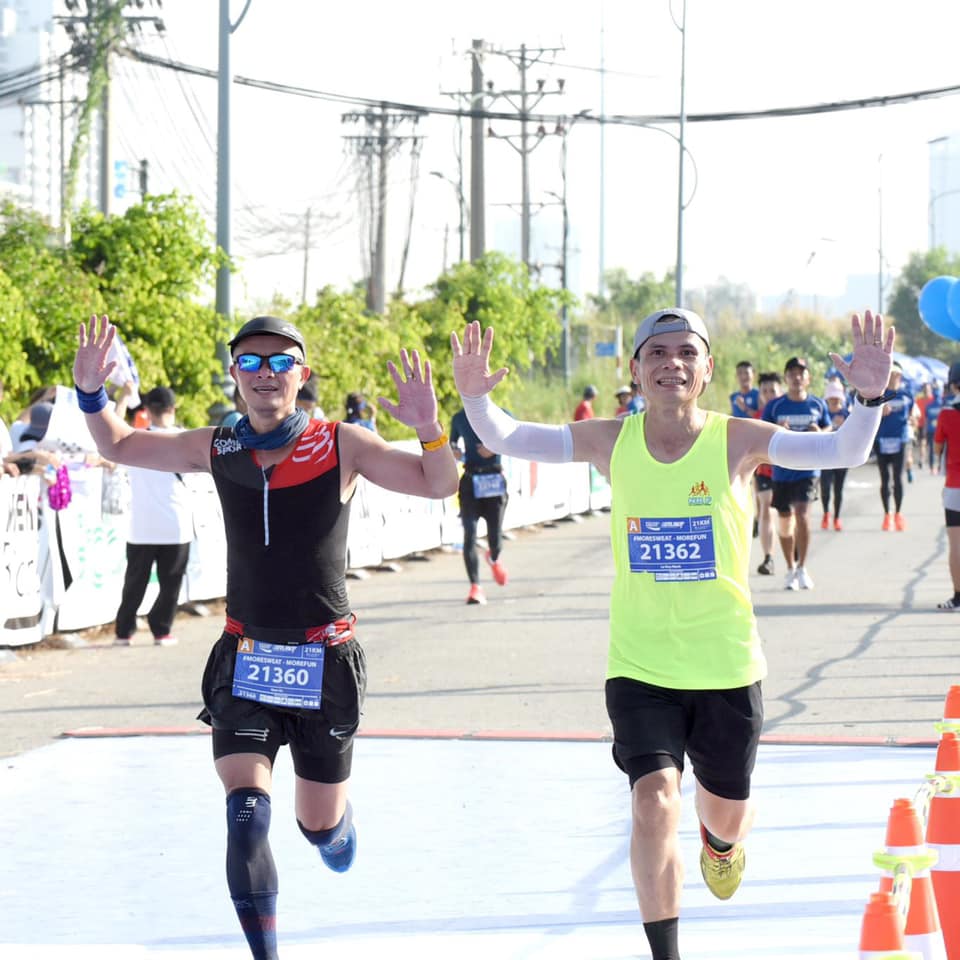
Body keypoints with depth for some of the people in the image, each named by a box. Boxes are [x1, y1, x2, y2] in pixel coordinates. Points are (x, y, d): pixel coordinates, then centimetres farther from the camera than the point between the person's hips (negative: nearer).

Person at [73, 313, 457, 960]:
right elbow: (119, 446, 14)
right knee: (247, 814, -16)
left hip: (325, 662, -1)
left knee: (321, 828, 11)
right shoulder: (216, 449, 2)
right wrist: (91, 394, -5)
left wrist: (429, 428, -27)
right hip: (245, 663, 1)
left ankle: (337, 815, 49)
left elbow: (440, 485, -8)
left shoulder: (341, 447, -6)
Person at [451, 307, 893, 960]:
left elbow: (842, 452, -19)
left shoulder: (736, 440, -10)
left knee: (726, 813, 16)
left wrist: (870, 397, -36)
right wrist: (475, 397, -21)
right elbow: (504, 439, -1)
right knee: (655, 802, -17)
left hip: (728, 667, 0)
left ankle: (721, 844, 56)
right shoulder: (611, 441, -4)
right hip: (640, 667, 0)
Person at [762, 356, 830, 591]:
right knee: (785, 521, 8)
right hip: (781, 471, 1)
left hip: (808, 469, -1)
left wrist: (819, 433, -10)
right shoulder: (775, 406, 0)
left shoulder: (817, 405, 3)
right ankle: (791, 569, 24)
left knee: (802, 513, -18)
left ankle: (802, 567, -9)